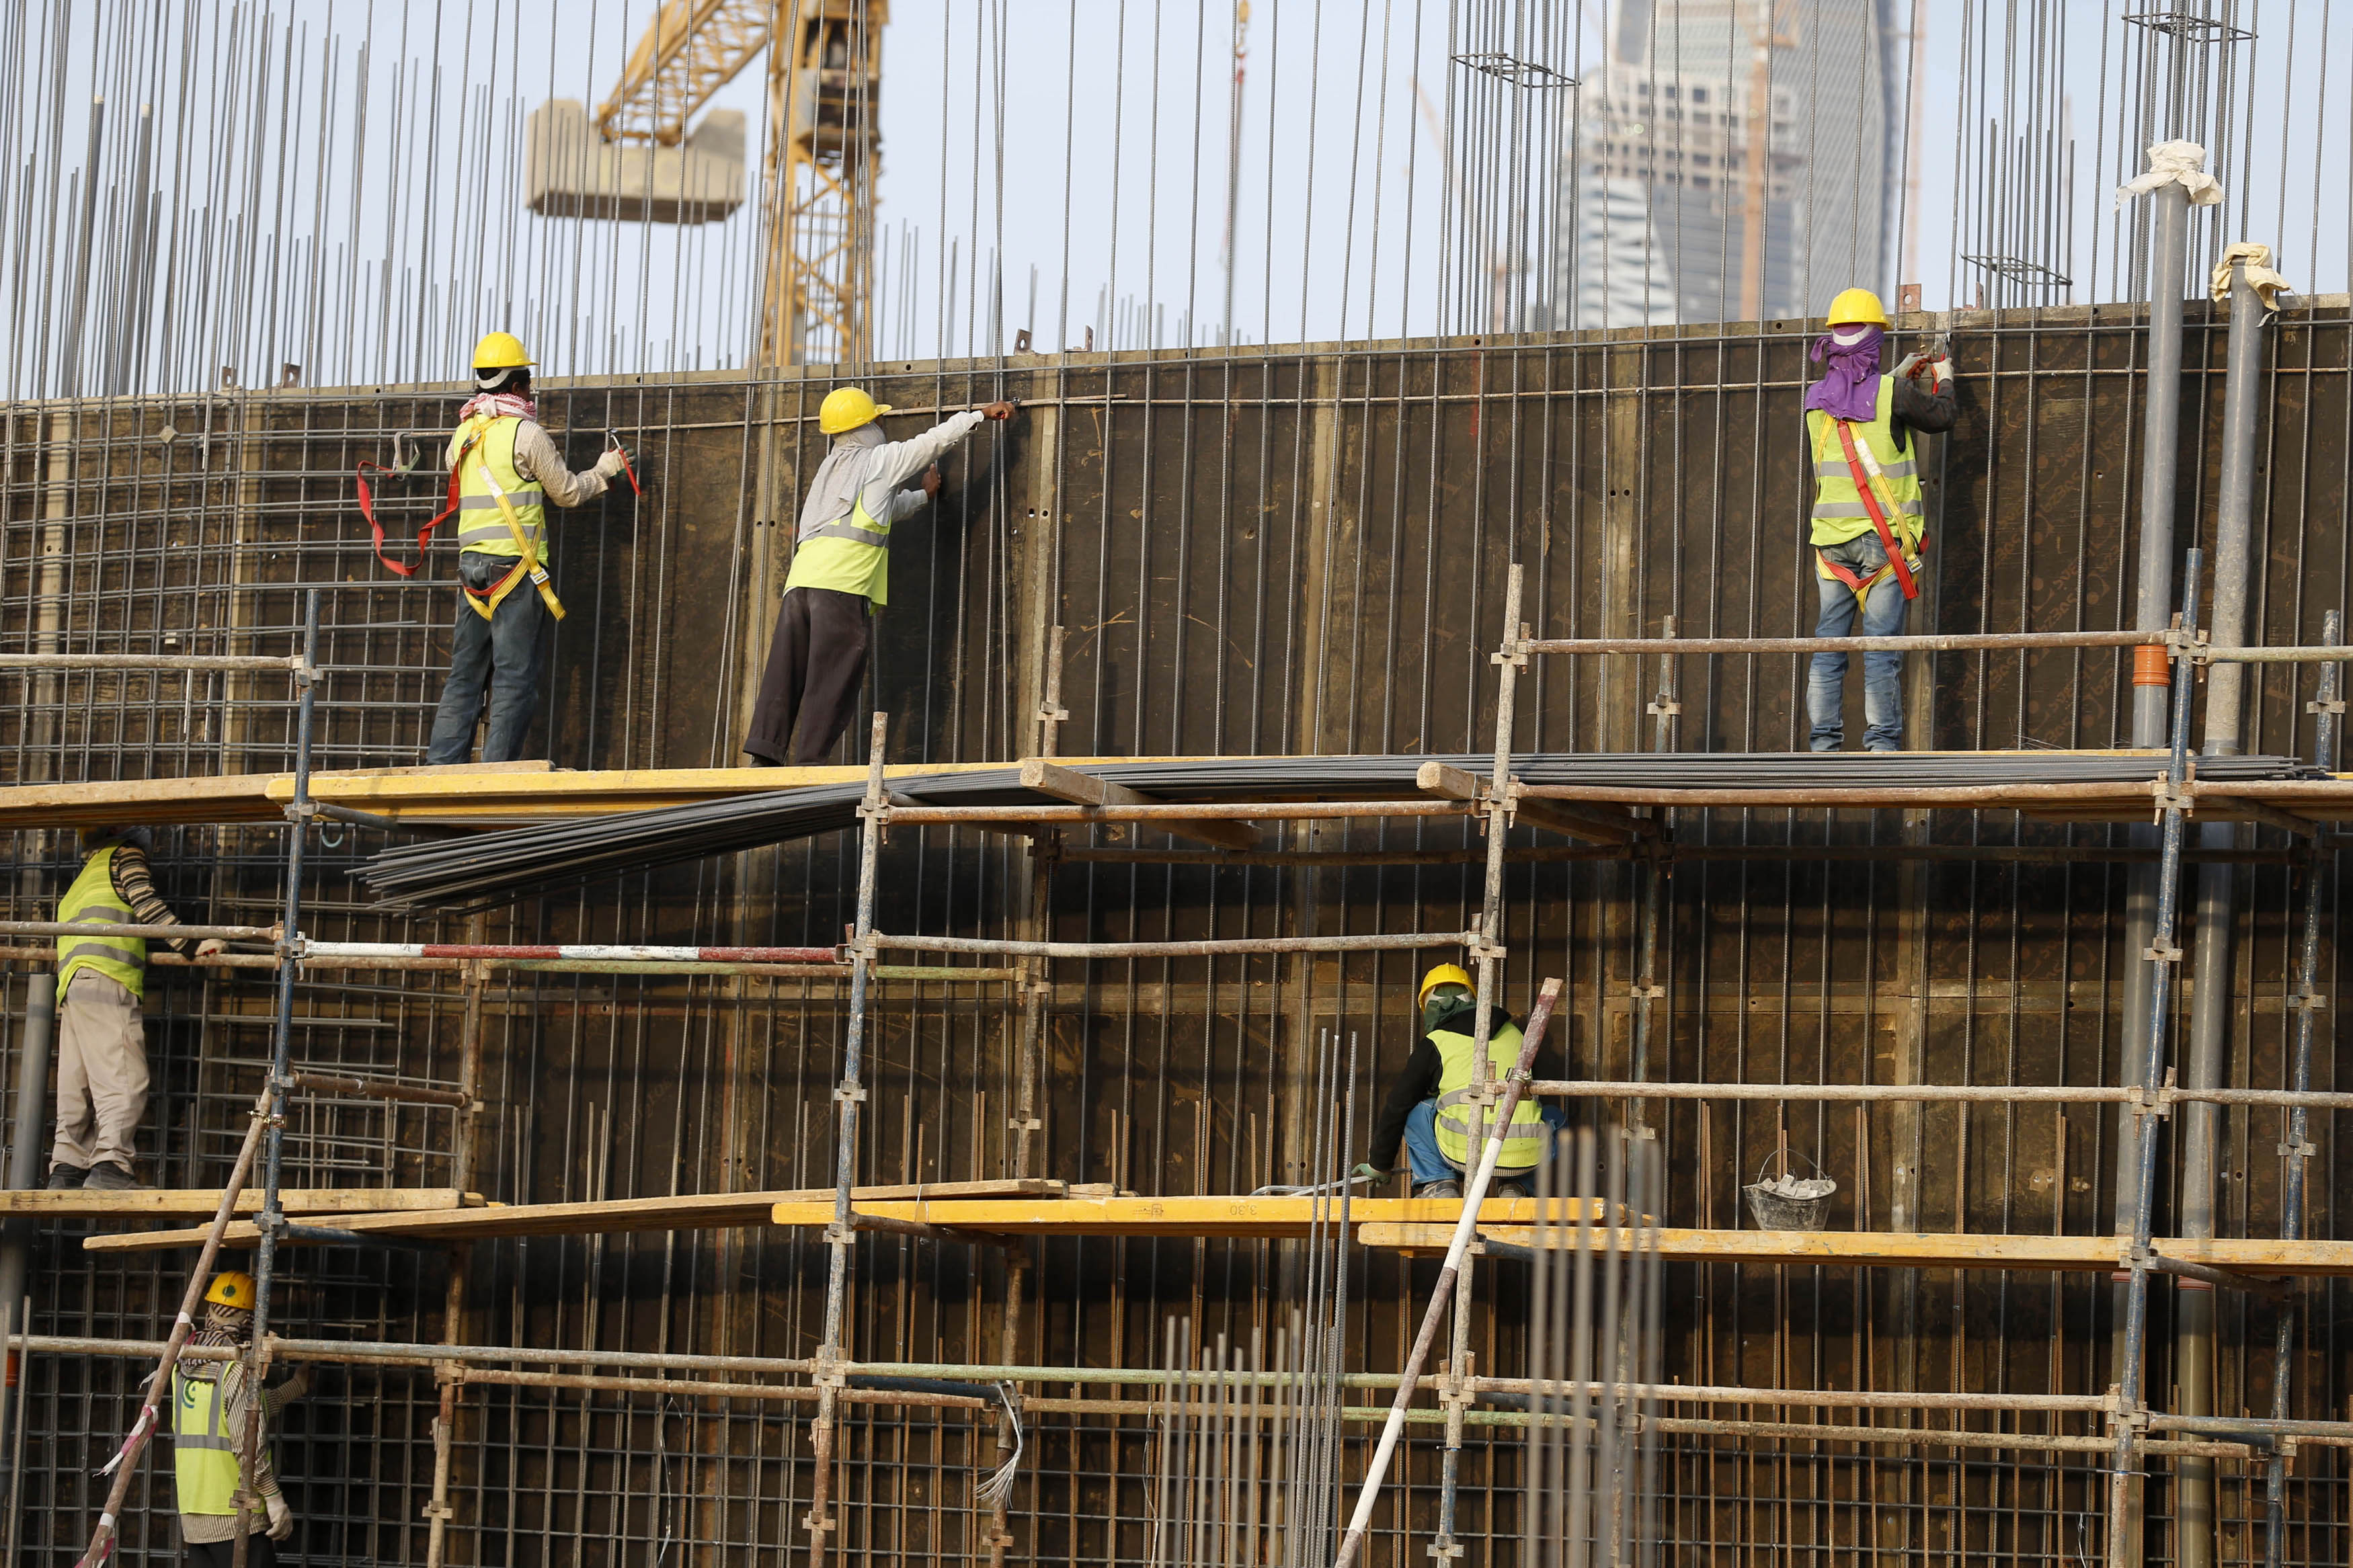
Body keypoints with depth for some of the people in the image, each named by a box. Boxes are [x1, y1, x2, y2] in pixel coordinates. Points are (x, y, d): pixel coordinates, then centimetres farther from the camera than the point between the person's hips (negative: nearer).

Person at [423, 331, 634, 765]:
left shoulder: (462, 434, 11)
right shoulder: (526, 433, -8)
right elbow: (568, 492, 0)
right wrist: (606, 469, 17)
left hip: (471, 564, 6)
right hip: (515, 566, -6)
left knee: (465, 673, 9)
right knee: (515, 676, -3)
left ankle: (441, 764, 4)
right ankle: (497, 774, -7)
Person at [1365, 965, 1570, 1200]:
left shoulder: (1432, 1045, 15)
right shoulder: (1513, 1033, 21)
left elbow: (1396, 1108, 21)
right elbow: (1551, 1071, 28)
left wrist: (1380, 1164, 35)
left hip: (1466, 1152, -2)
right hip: (1526, 1154, 2)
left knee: (1417, 1113, 25)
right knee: (1556, 1117, 33)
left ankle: (1438, 1184, 13)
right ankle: (1514, 1187, 19)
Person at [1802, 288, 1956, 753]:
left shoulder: (1816, 400, 4)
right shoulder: (1891, 393, -10)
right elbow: (1940, 417, 6)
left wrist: (1899, 377, 31)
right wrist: (1943, 380, 25)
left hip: (1832, 538, 4)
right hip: (1884, 537, -4)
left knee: (1828, 645, 7)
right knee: (1882, 646, -3)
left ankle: (1825, 742, 6)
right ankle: (1882, 745, -5)